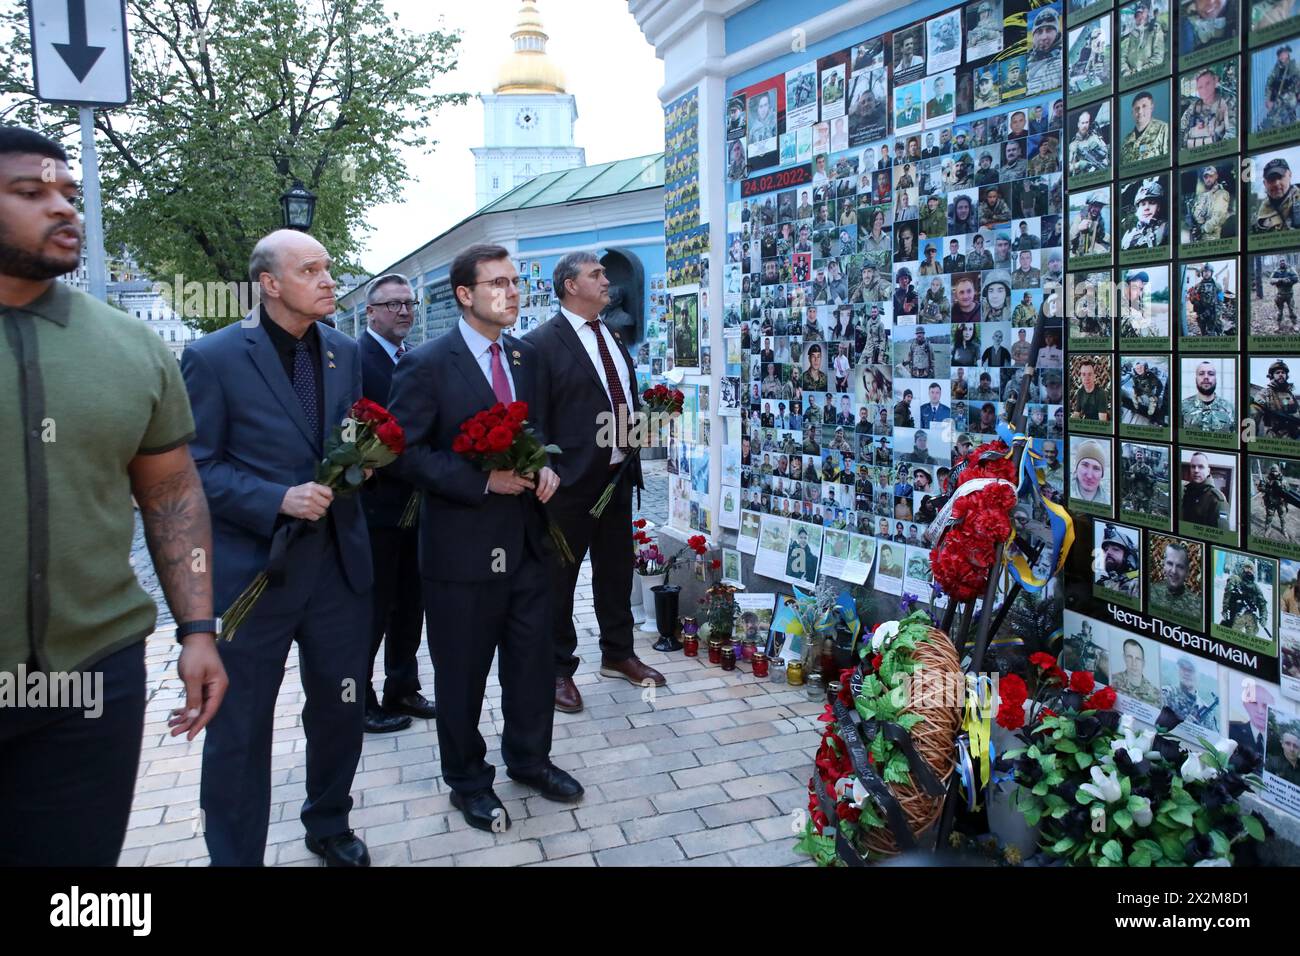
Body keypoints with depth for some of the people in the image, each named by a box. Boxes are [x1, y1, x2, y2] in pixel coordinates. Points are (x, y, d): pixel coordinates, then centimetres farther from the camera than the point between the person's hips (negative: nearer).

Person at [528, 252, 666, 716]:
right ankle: (559, 669, 20)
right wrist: (547, 477, -15)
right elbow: (534, 419, -12)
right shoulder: (543, 343, -10)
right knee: (559, 578, 6)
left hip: (618, 474, 7)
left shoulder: (613, 339, 13)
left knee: (616, 570, 18)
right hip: (571, 481, -7)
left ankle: (618, 654, 35)